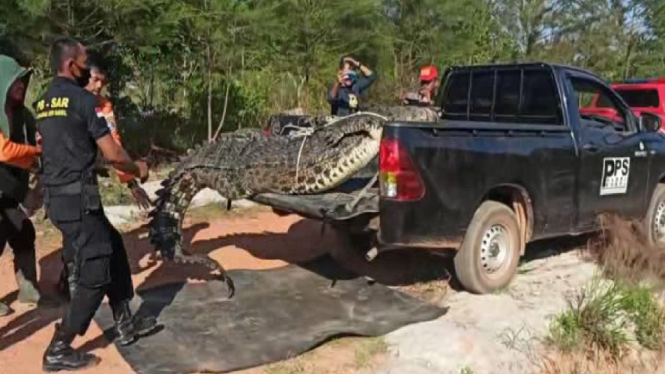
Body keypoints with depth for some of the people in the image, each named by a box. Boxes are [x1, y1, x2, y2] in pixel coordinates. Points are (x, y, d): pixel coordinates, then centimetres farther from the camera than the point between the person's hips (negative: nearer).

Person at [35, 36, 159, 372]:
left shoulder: (44, 102, 14)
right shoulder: (82, 99, -12)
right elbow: (112, 154, -14)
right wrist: (138, 169, 4)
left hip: (56, 197, 9)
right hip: (78, 198, -9)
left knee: (113, 251, 18)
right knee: (95, 273, 0)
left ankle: (126, 326, 26)